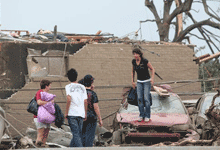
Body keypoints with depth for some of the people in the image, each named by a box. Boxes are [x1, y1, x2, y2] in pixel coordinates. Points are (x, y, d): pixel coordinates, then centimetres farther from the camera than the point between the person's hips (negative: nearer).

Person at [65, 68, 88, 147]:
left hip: (72, 114, -4)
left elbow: (69, 100, -13)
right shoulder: (82, 87, 12)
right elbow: (85, 101, 7)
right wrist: (85, 114, 14)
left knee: (76, 134, -7)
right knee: (78, 134, 11)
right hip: (81, 113, 4)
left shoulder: (68, 87, -1)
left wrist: (66, 112, -6)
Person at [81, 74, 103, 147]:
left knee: (83, 135, 13)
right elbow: (96, 107, -14)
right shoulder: (92, 94, -13)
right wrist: (100, 119, -9)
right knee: (90, 136, -2)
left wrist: (90, 89, 16)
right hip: (91, 117, -5)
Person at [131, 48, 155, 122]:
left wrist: (152, 79, -22)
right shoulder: (134, 61, -5)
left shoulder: (145, 61, -20)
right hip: (139, 82, 4)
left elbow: (152, 69, -10)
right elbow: (133, 71, 10)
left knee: (146, 98, -10)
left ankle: (147, 116, 1)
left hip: (147, 81, -4)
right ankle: (141, 115, 5)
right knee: (140, 99, -4)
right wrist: (133, 81, 7)